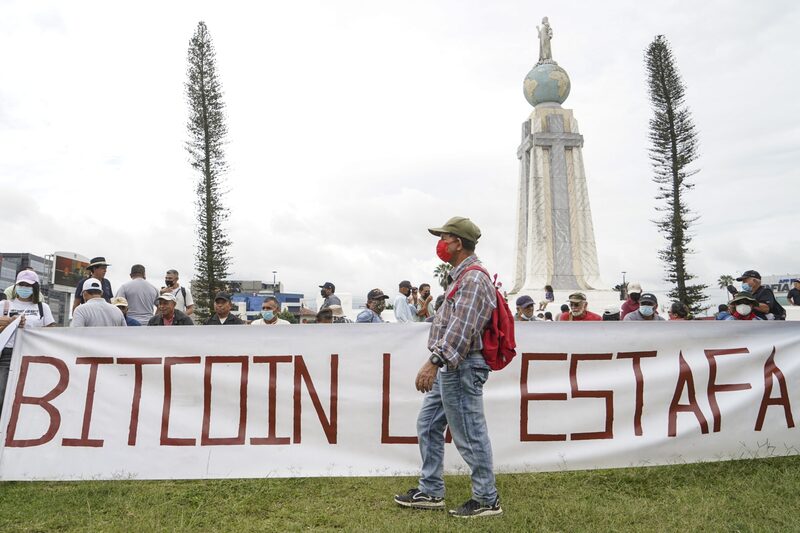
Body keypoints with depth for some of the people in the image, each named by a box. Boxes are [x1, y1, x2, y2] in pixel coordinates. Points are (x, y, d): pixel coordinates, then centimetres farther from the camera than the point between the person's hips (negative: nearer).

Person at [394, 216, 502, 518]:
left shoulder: (473, 279, -16)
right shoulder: (462, 276, 16)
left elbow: (460, 329, -26)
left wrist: (434, 362, -31)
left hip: (460, 369, -11)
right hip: (449, 369, 11)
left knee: (470, 436, 0)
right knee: (427, 426, 16)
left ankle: (487, 500, 16)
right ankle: (430, 492, 27)